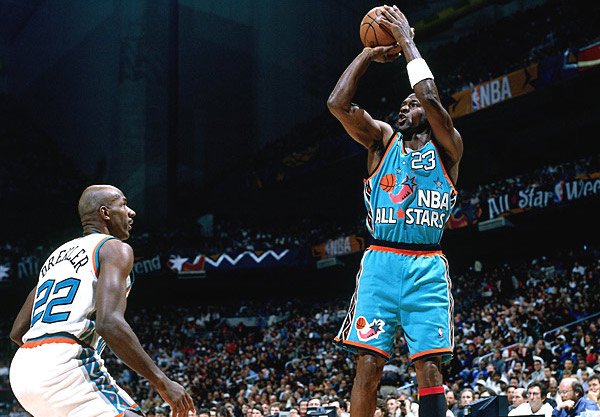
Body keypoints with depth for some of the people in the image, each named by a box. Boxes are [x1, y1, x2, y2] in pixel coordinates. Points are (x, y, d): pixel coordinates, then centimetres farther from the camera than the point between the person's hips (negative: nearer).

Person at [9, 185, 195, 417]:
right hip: (65, 369, -9)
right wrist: (162, 382, -13)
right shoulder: (115, 248, -1)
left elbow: (17, 332, 24)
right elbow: (109, 323, -18)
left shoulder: (56, 256, 24)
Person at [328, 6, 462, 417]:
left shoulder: (446, 147, 7)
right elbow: (338, 103, -1)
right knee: (368, 364, -6)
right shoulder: (383, 140, 14)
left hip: (427, 268, -1)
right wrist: (370, 52, 2)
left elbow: (431, 98, -11)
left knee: (430, 367, -5)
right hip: (381, 262, 1)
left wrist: (407, 42, -4)